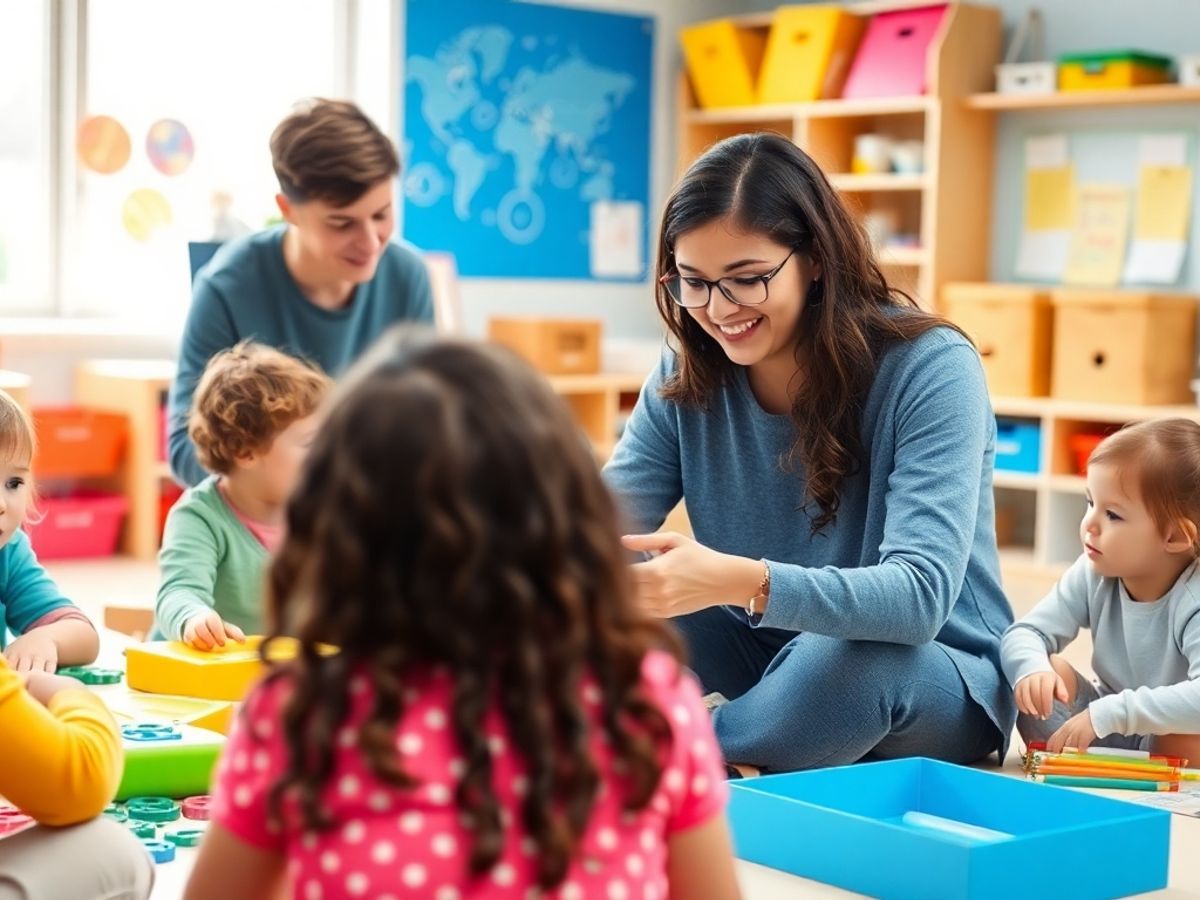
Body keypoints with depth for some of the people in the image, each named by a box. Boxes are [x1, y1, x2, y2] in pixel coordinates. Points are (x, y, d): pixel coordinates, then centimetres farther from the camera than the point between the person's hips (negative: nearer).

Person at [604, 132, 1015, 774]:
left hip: (936, 679, -4)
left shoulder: (930, 369, -20)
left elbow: (919, 596, -32)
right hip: (767, 659, 4)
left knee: (843, 658, -38)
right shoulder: (688, 378, -4)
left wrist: (744, 583, -49)